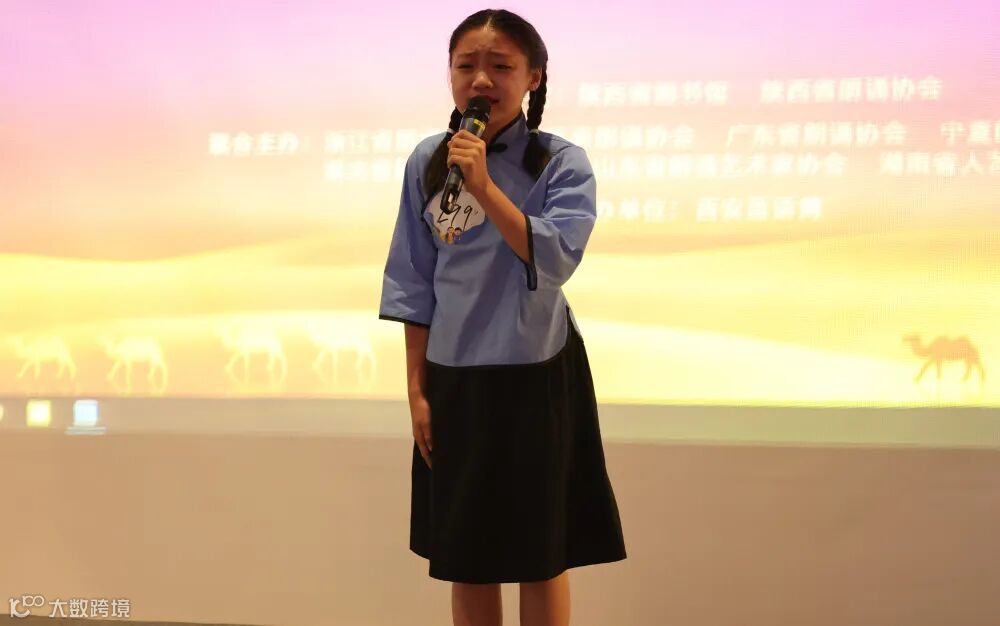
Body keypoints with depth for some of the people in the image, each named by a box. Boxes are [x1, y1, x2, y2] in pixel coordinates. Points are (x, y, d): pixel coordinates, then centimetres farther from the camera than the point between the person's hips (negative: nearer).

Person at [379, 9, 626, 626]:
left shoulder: (562, 163, -8)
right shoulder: (427, 162, 1)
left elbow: (555, 261, -22)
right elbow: (414, 285, 4)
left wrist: (484, 187, -27)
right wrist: (417, 390, 3)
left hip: (539, 379, -3)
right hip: (454, 381, 3)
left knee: (542, 557, 8)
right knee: (466, 558, 12)